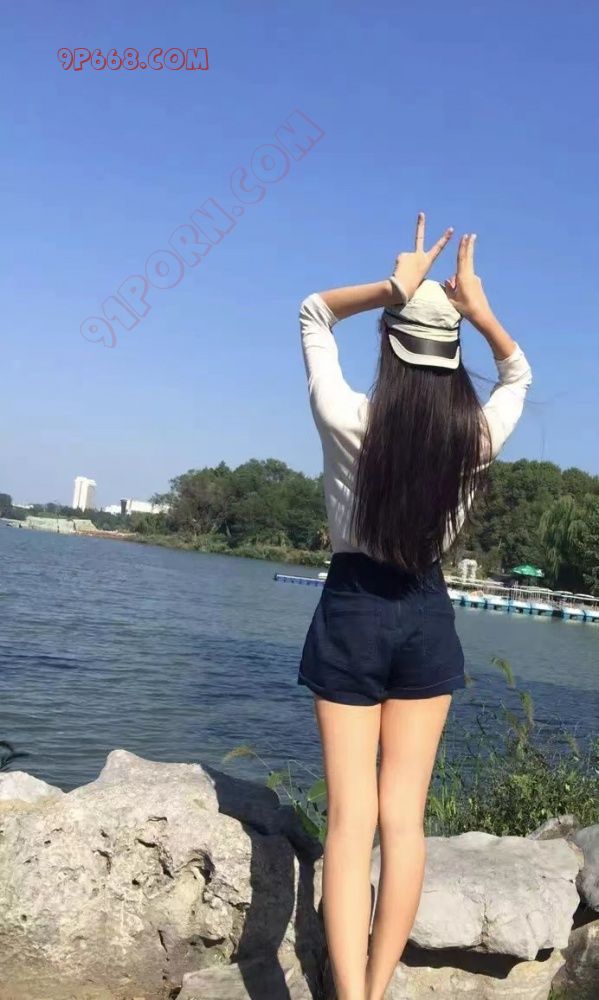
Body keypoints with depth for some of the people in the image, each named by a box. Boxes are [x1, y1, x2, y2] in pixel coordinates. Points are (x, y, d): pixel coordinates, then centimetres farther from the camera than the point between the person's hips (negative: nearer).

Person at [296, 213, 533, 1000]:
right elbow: (518, 375, 15)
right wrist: (482, 314, -1)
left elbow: (314, 313, 4)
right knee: (404, 817, 9)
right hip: (427, 616, 2)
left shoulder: (350, 423, -13)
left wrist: (394, 287, -10)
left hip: (353, 609, -2)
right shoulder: (477, 437, -8)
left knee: (351, 817, 2)